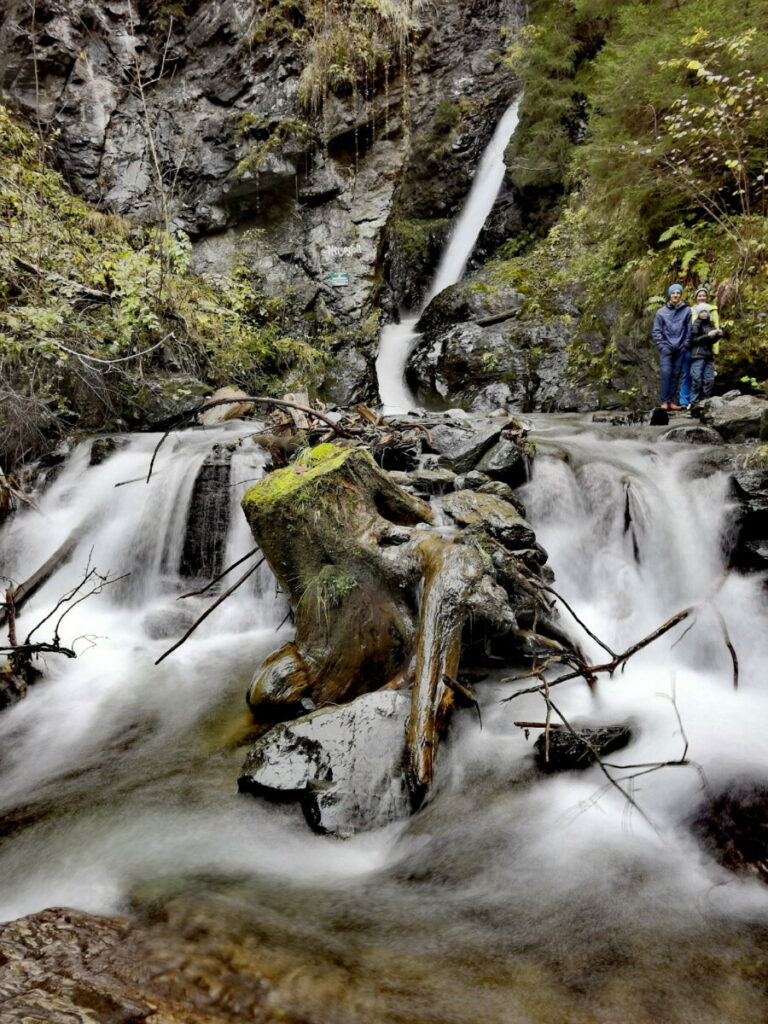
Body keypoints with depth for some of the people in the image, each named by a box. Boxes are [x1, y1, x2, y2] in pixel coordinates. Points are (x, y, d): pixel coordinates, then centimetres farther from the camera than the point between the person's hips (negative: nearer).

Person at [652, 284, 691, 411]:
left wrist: (686, 345, -1)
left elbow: (689, 330, 6)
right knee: (666, 372, -12)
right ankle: (664, 401, -10)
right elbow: (656, 331, 5)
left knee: (675, 374, 2)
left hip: (680, 348, 1)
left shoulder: (687, 310, 6)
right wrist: (662, 345, -4)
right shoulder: (661, 312, 5)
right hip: (666, 348, -1)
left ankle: (672, 401, 5)